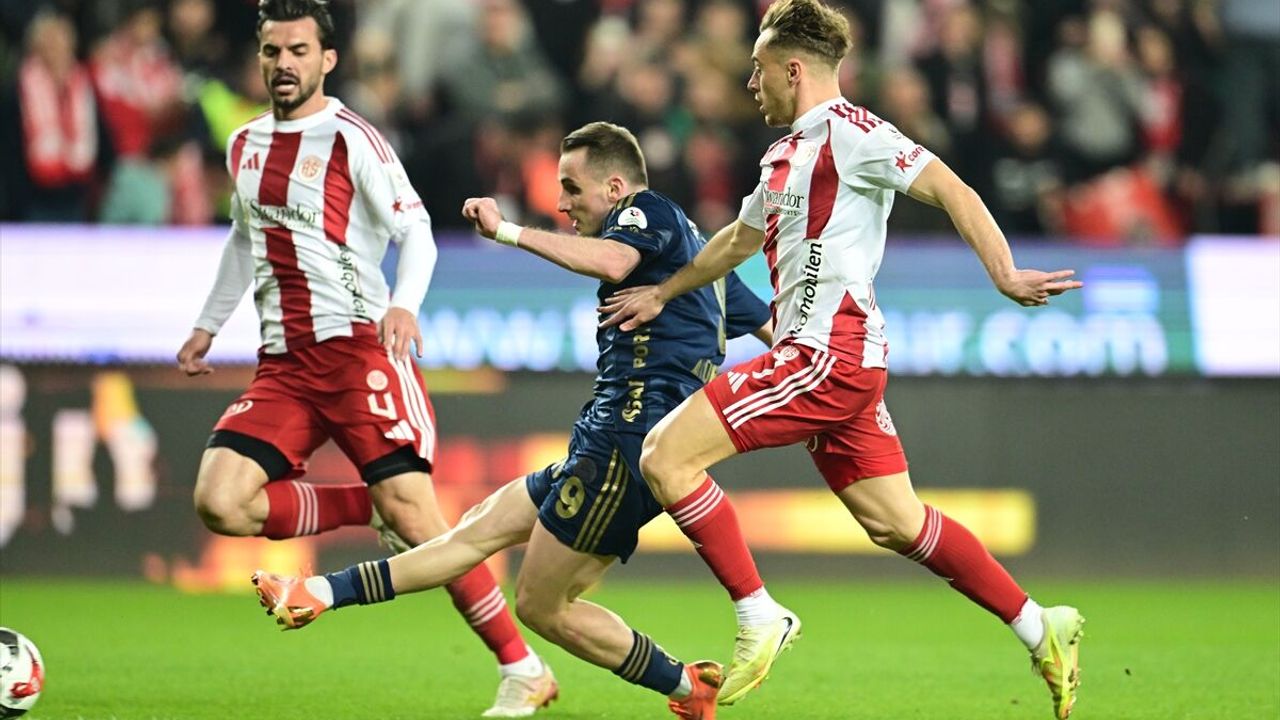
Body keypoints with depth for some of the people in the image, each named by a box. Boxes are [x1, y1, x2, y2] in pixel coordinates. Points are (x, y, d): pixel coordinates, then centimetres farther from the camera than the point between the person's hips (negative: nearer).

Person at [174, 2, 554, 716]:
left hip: (357, 347, -6)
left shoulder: (350, 139, -5)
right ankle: (370, 509, 4)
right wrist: (208, 325, 33)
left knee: (413, 514, -14)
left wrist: (404, 305, -27)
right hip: (283, 364, 6)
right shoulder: (245, 146, 15)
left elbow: (416, 229, -9)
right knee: (220, 502, -15)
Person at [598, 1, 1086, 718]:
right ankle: (1040, 628, 14)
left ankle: (759, 616, -10)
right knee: (894, 520, 10)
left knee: (667, 456, -13)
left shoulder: (847, 131, -8)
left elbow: (950, 190, -15)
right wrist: (661, 294, 43)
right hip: (822, 358, 10)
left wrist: (1005, 275, -25)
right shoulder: (786, 154, 21)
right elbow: (740, 239, 37)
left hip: (831, 354, -10)